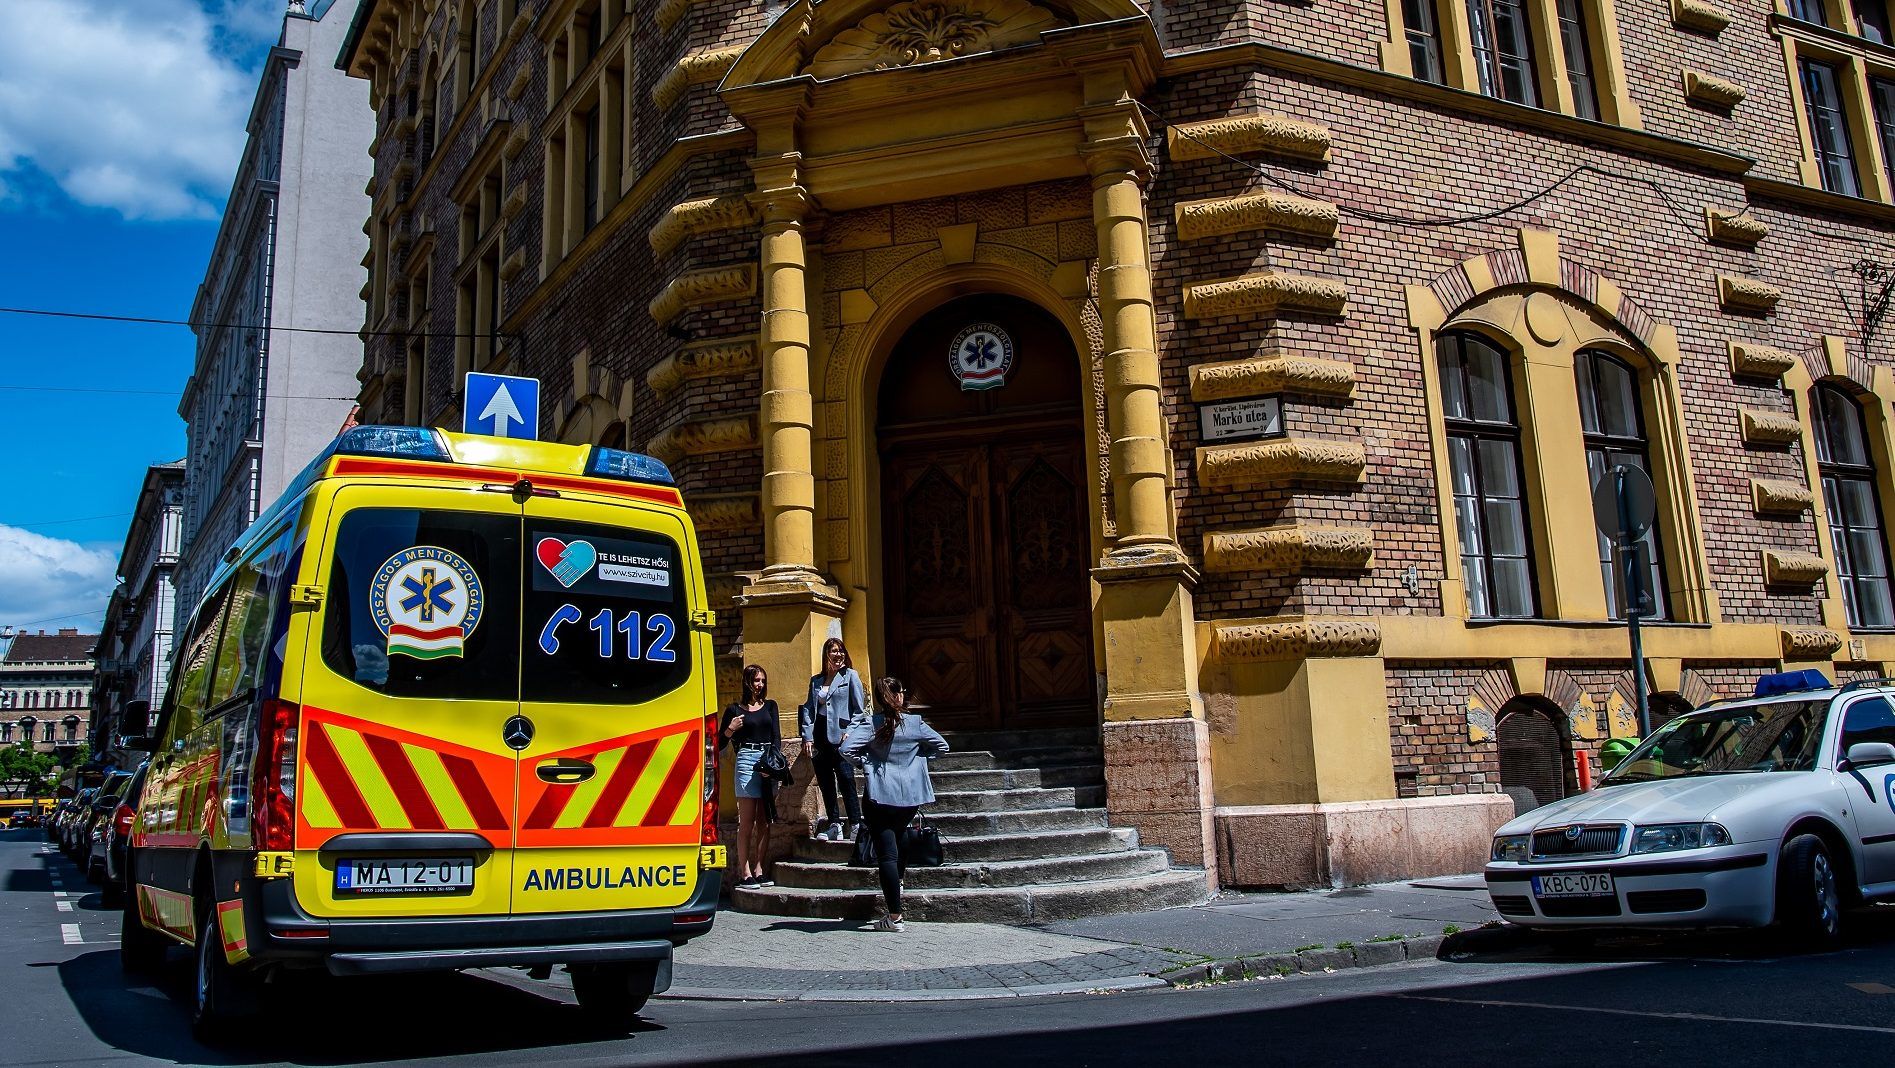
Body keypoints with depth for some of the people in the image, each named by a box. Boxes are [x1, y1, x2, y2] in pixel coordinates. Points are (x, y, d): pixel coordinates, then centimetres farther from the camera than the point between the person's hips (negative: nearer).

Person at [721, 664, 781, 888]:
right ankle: (745, 873, -5)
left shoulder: (770, 706, 16)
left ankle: (758, 871, 9)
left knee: (765, 821, 4)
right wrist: (731, 729, -11)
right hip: (747, 761, -4)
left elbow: (776, 736, 8)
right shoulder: (735, 709, 6)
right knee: (747, 822, -6)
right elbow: (720, 743, 7)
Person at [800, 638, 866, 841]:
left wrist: (850, 732, -11)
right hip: (820, 738, 5)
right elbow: (808, 709, 13)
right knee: (825, 784, 9)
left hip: (840, 737, -5)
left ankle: (855, 825, -2)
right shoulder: (816, 680, 14)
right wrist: (808, 737, 3)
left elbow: (860, 709, -2)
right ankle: (834, 825, 17)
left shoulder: (850, 675, 1)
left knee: (846, 781, -8)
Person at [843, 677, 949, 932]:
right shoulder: (915, 723, 0)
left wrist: (865, 761, -1)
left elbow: (846, 749, -18)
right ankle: (897, 884, 39)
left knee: (886, 853, -3)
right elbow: (942, 746, 7)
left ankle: (894, 916, -5)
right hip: (911, 795, 3)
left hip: (882, 795, -3)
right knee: (897, 838, 30)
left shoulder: (870, 725, -7)